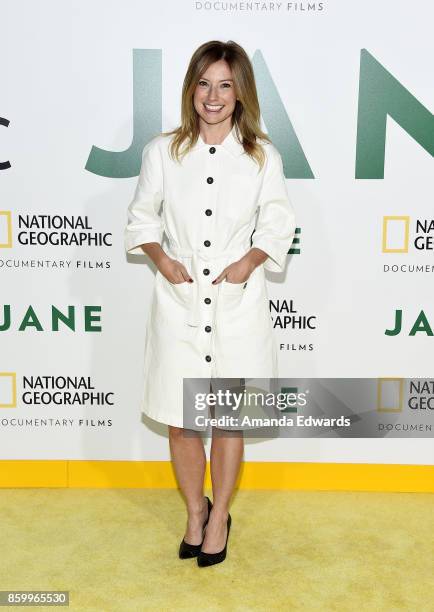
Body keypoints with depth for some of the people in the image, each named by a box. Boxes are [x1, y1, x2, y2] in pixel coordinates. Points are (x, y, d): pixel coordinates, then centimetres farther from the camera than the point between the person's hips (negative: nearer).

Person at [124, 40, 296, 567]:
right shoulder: (162, 152, 1)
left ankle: (219, 515, 32)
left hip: (238, 304, 0)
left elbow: (277, 226, 5)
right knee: (179, 420, 9)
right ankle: (194, 511, 34)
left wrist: (250, 261, -11)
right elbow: (142, 216, 8)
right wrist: (160, 258, -8)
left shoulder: (263, 156, 1)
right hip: (178, 301, 1)